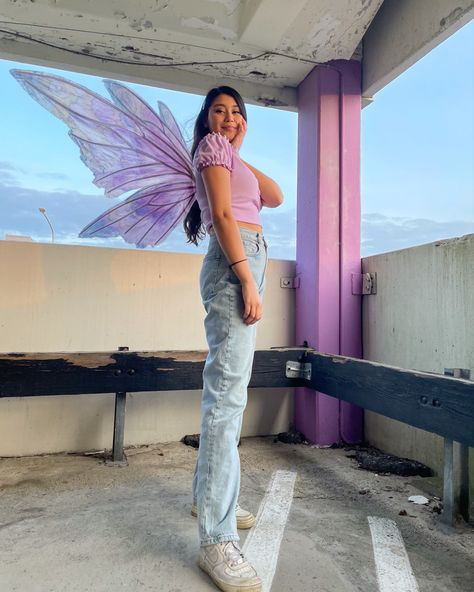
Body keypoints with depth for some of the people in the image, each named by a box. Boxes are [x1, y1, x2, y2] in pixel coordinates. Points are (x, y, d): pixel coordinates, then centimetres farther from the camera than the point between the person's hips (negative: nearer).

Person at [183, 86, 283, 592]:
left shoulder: (229, 155, 31)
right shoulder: (212, 146, 4)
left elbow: (276, 197, 22)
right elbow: (222, 214, -11)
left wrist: (238, 153, 22)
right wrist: (248, 280, -19)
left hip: (247, 263, 10)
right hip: (235, 265, -10)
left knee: (228, 387, 10)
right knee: (227, 392, -17)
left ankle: (209, 495, 22)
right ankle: (216, 540, -13)